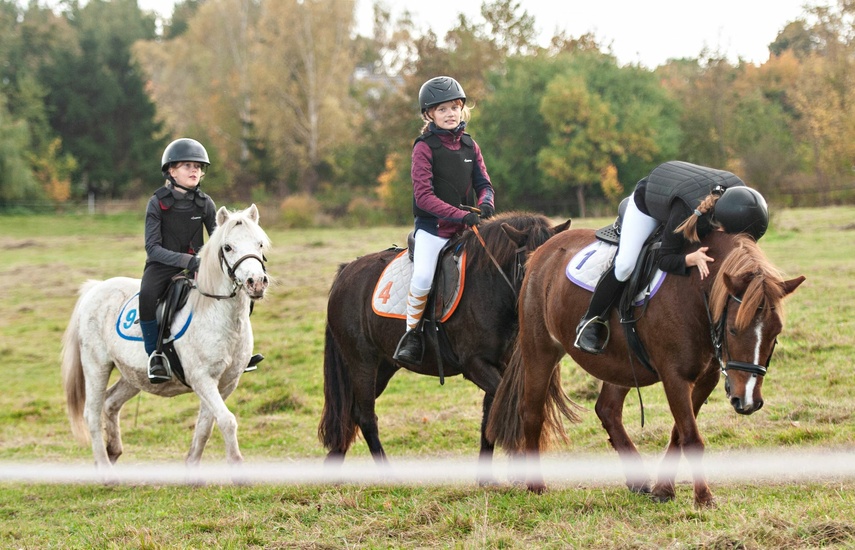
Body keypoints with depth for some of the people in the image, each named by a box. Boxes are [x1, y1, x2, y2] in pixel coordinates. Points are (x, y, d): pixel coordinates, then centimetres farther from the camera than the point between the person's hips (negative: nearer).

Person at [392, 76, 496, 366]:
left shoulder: (469, 145, 10)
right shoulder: (424, 147, -6)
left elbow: (484, 184, 10)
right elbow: (424, 196, -13)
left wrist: (485, 205, -14)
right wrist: (460, 215, -22)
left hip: (467, 226, 5)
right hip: (432, 226, -5)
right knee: (423, 277, -26)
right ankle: (411, 334, -7)